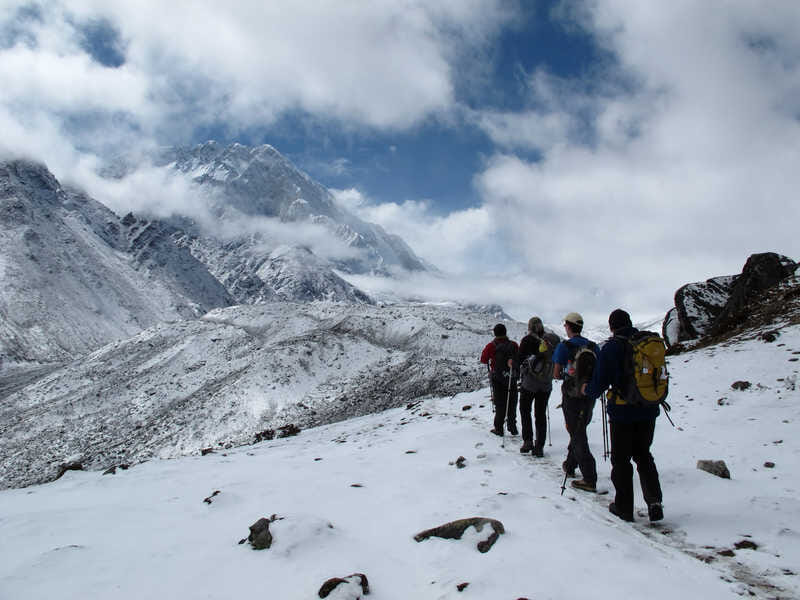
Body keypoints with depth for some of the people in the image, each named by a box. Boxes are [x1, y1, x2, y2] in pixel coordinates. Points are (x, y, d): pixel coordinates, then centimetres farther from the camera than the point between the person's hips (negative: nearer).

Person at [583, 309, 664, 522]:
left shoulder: (611, 348, -13)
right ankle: (654, 501, 7)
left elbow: (599, 383, -14)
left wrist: (587, 390, 7)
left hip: (623, 413, -4)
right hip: (648, 411, 5)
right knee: (643, 456, 20)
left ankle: (624, 507, 17)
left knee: (621, 460, 10)